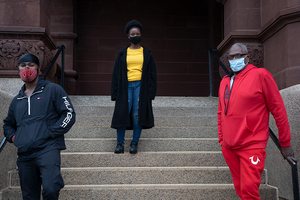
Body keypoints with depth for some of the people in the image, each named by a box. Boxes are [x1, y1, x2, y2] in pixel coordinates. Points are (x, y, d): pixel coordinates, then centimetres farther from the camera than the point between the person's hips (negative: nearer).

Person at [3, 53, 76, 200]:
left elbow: (69, 114, -1)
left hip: (48, 149, -5)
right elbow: (8, 124, 35)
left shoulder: (53, 90, 6)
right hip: (24, 155, 6)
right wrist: (12, 136, 13)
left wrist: (50, 133, -11)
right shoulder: (17, 100, 22)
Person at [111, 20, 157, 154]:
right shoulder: (122, 53, 10)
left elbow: (152, 74, 8)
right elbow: (116, 74, 9)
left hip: (140, 86, 0)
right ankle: (120, 143, 6)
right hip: (126, 86, 0)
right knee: (122, 114, -5)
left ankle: (134, 143, 7)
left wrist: (151, 93, -1)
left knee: (138, 115, -2)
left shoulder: (146, 53, 9)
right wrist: (115, 94, 2)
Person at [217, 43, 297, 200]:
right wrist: (221, 138, 17)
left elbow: (278, 110, -6)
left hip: (251, 147, -6)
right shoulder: (225, 81, 10)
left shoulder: (260, 75, -7)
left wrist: (285, 143, -4)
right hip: (228, 147, 6)